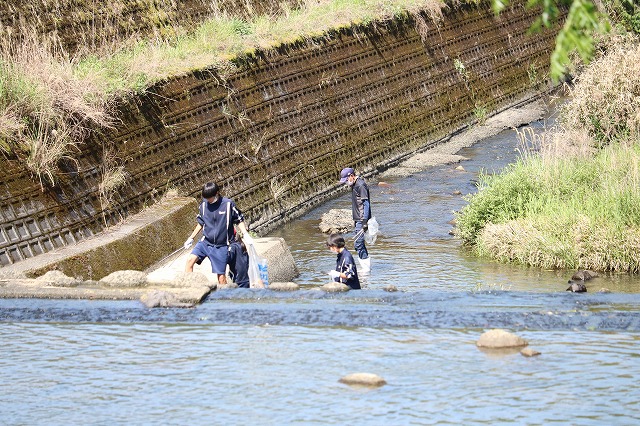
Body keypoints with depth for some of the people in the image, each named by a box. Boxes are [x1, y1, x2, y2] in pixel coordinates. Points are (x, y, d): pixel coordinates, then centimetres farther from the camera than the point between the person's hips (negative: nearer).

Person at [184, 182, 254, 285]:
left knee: (221, 276, -2)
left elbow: (239, 220, 1)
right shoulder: (204, 205, 2)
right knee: (190, 260, -19)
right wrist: (191, 238, 19)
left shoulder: (228, 204, -9)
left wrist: (245, 234, -13)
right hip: (205, 242, 3)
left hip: (221, 246, -3)